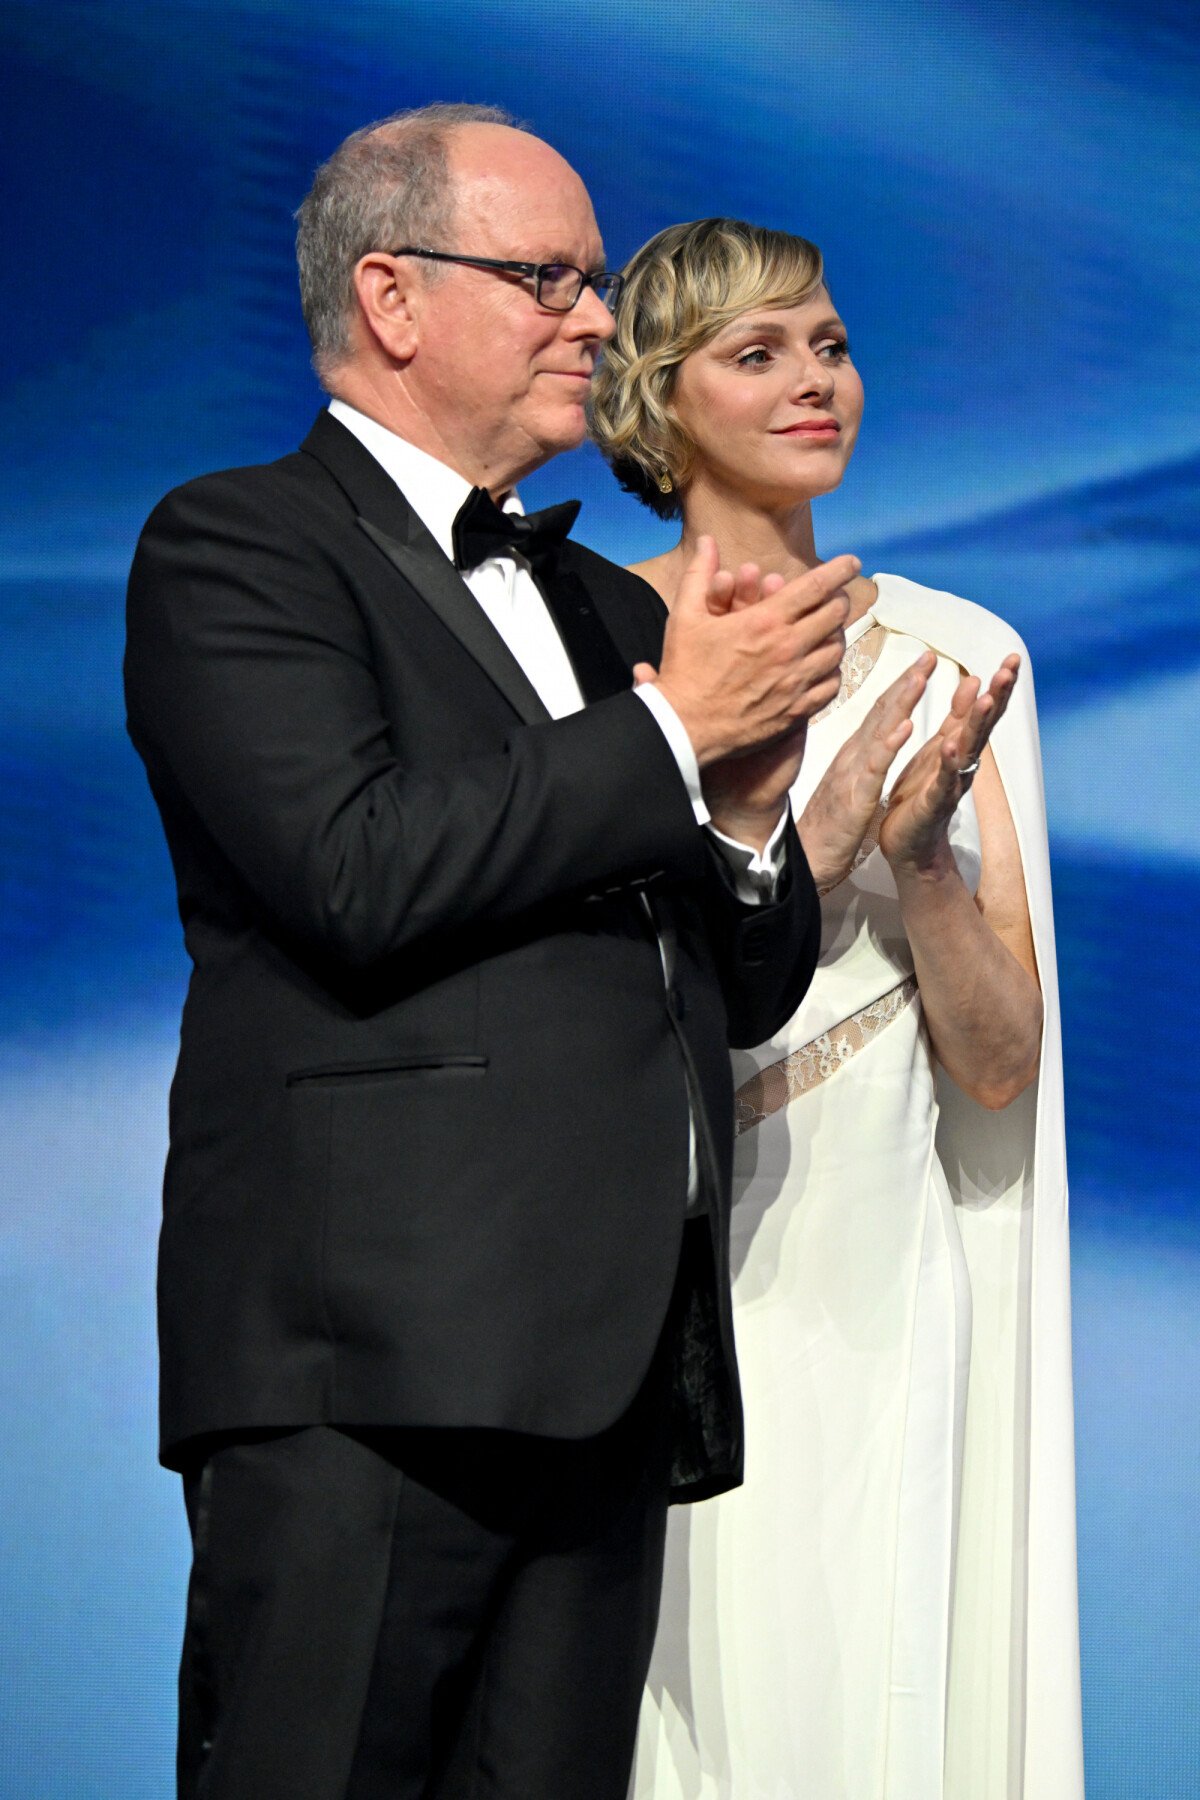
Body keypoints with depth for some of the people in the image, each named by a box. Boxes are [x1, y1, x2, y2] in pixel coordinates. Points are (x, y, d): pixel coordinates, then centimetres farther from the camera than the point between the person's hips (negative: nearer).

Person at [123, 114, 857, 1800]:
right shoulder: (234, 547, 1)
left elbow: (747, 992, 25)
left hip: (614, 1377, 7)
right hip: (366, 1361, -7)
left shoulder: (609, 610, 25)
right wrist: (677, 735, -6)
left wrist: (750, 810, 3)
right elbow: (359, 870, -16)